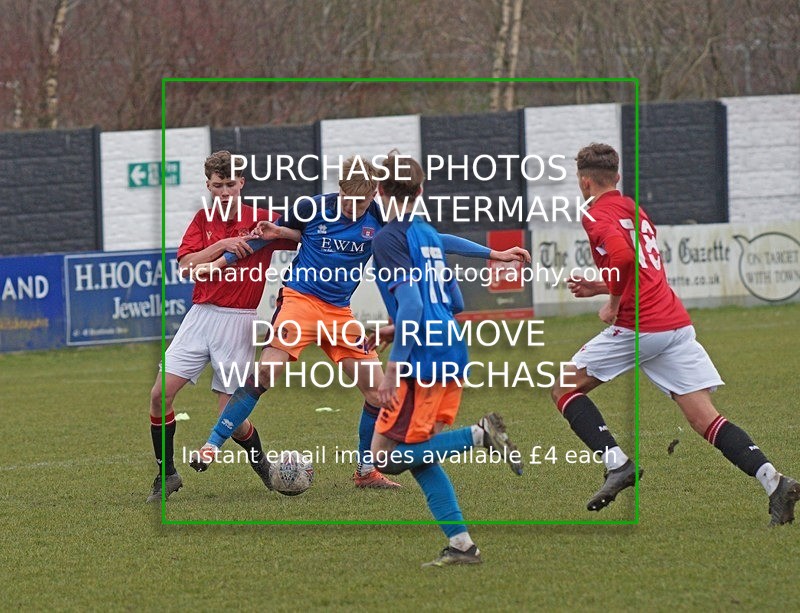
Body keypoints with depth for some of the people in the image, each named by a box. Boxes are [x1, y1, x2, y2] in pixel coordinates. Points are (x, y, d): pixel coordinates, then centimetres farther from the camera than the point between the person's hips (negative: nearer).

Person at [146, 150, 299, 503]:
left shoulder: (260, 220, 1)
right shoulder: (203, 220, 9)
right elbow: (186, 266, -4)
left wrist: (277, 231, -15)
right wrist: (222, 245, -14)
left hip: (238, 321, -3)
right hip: (200, 315, 3)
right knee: (161, 393, -9)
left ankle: (261, 464, 25)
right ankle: (166, 474, 5)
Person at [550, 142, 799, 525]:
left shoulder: (597, 216, -1)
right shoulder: (635, 211, 24)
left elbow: (623, 256, -21)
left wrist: (612, 303, -8)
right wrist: (598, 288, 35)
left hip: (637, 328, -7)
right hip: (677, 323, 7)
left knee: (566, 389, 10)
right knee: (704, 418, 0)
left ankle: (617, 464, -8)